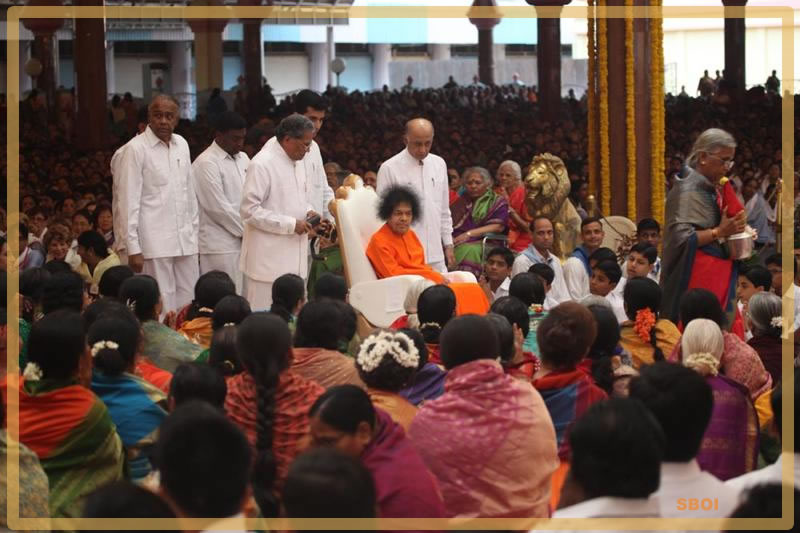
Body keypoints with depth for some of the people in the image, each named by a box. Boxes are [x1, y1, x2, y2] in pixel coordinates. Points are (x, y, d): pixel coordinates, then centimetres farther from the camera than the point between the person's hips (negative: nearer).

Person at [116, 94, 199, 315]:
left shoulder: (182, 145, 10)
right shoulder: (136, 148, -7)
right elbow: (129, 201, -8)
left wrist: (195, 231, 14)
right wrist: (133, 248, -11)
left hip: (185, 239, 5)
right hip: (154, 242, -5)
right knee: (163, 306, -5)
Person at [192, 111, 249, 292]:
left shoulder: (242, 158, 14)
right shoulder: (206, 163, -11)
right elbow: (218, 208, -14)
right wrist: (246, 230, -8)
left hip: (242, 242, 7)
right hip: (221, 246, -7)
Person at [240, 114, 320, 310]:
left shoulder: (298, 162, 11)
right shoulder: (262, 164, -15)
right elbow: (250, 210, -18)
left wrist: (307, 212, 4)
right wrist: (291, 224, -18)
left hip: (293, 256, 8)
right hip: (268, 257, -8)